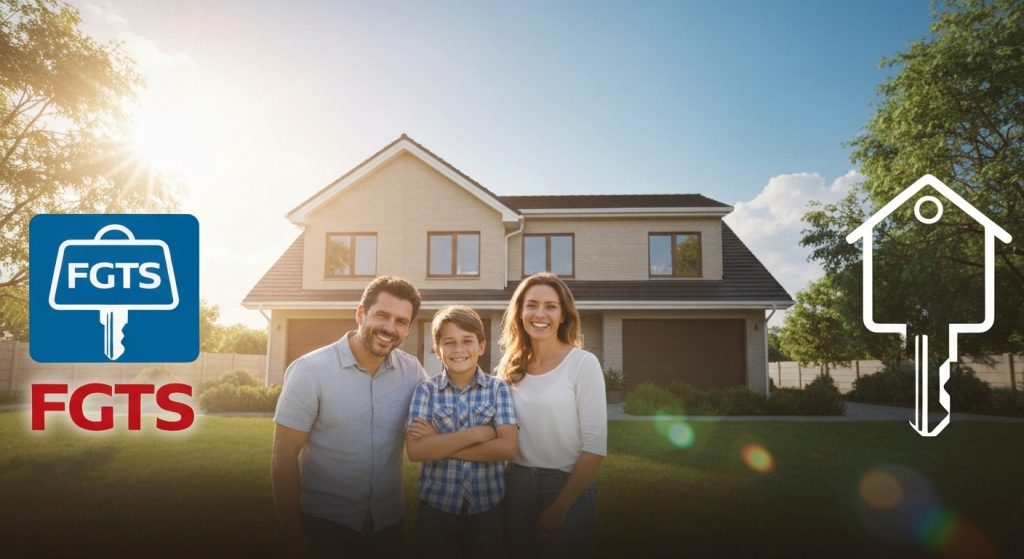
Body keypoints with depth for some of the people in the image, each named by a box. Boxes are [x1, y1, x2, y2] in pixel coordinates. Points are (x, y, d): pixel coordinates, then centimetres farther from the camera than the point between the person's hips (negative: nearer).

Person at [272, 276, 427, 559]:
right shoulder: (310, 371, -15)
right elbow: (285, 456, -12)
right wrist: (293, 533, -12)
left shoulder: (412, 370, -5)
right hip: (327, 521, -4)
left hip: (389, 520, 4)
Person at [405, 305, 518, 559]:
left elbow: (507, 447, -15)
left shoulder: (498, 388, -3)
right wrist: (478, 433, -18)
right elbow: (415, 450, -15)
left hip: (488, 507, 0)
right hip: (436, 507, 0)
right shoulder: (426, 390, -3)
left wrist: (439, 442, -15)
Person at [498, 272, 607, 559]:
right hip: (515, 488, 4)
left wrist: (559, 507, -12)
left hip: (568, 489, -4)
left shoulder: (583, 363, -11)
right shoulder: (511, 367, 1)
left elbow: (595, 445, -12)